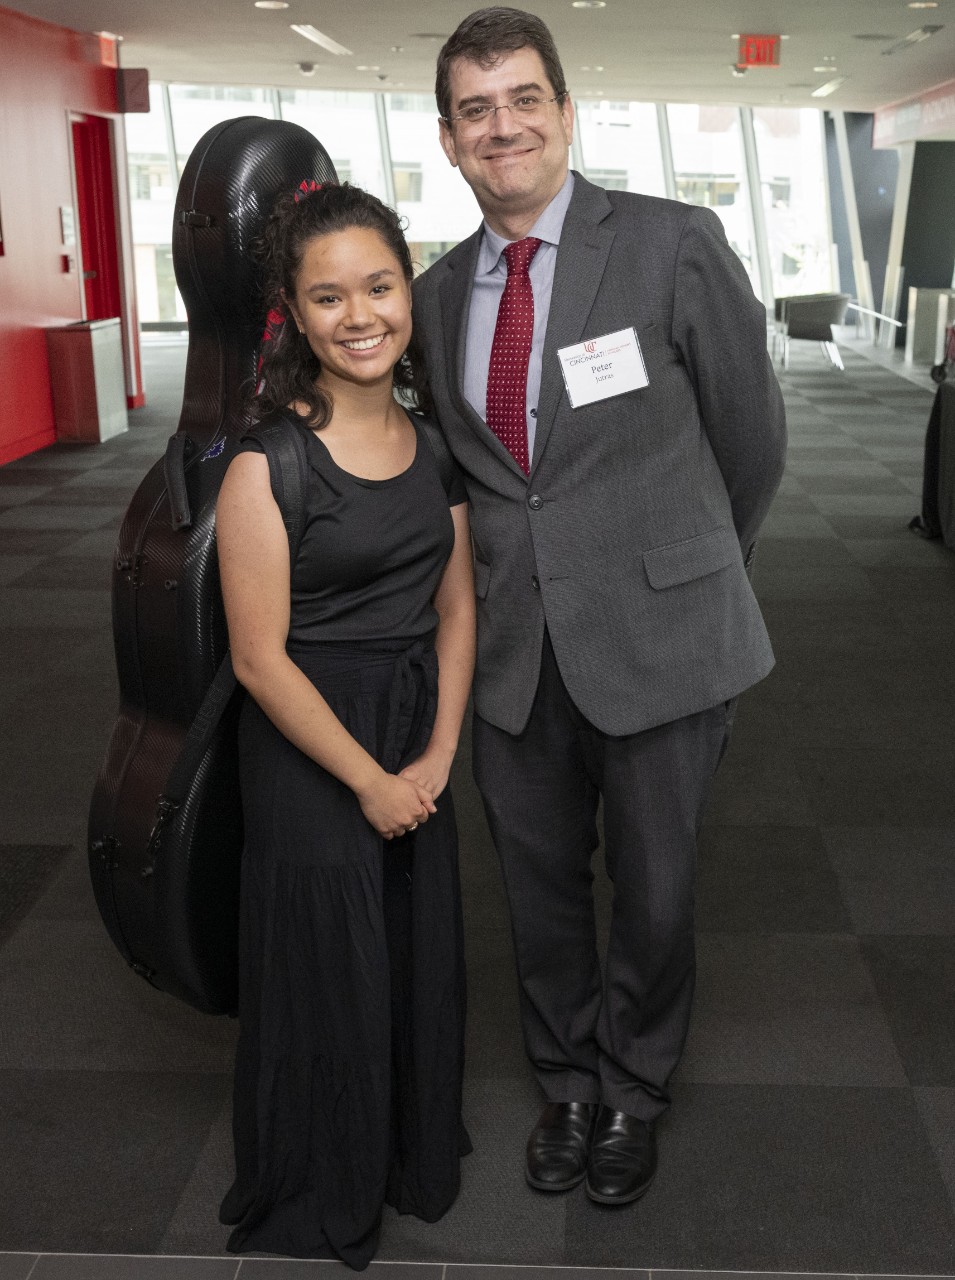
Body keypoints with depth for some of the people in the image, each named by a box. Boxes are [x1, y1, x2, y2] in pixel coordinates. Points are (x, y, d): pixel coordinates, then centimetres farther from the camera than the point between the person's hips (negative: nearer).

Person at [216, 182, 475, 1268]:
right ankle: (321, 1201, 38)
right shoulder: (267, 465, -18)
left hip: (420, 742, 6)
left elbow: (455, 604, 5)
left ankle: (417, 1156, 46)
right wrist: (369, 779, -11)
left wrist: (437, 753, -4)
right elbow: (260, 658, -17)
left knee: (422, 955, 18)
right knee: (329, 970, 10)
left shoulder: (433, 438, 0)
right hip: (308, 752, -5)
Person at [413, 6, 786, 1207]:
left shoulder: (674, 245, -10)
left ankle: (632, 1094, 39)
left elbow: (751, 434, 0)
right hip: (514, 647, 4)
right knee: (541, 888, 17)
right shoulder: (441, 292, 5)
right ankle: (566, 1084, 43)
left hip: (659, 640, -3)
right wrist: (509, 577, 11)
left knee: (654, 894, 11)